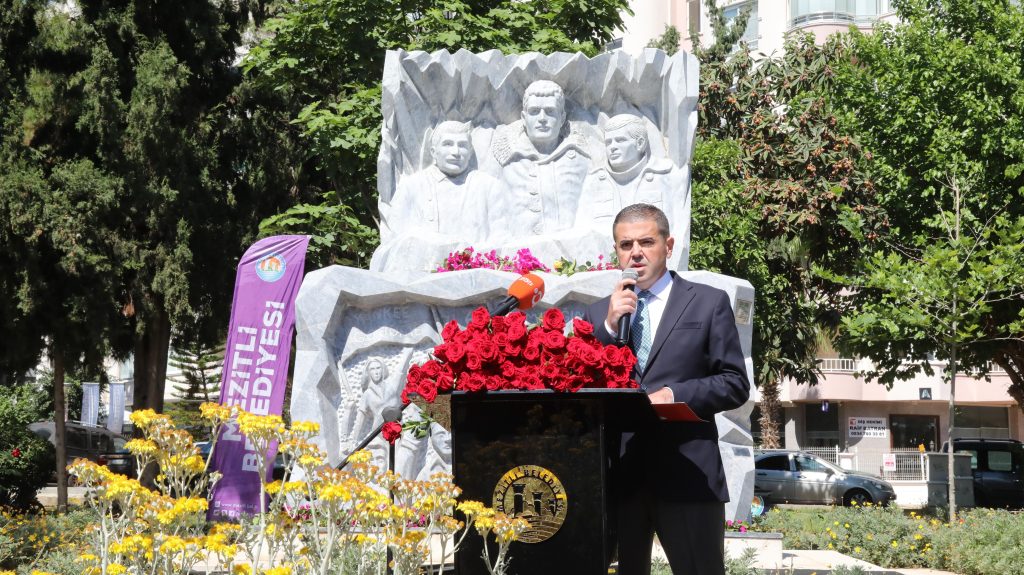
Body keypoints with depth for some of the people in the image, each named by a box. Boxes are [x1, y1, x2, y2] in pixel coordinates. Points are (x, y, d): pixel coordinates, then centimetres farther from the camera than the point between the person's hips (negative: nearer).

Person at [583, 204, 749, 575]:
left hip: (686, 473, -2)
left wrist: (675, 395, -14)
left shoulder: (708, 303, 6)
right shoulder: (598, 314, 14)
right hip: (617, 473, 3)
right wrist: (609, 327, -6)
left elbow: (735, 385, 1)